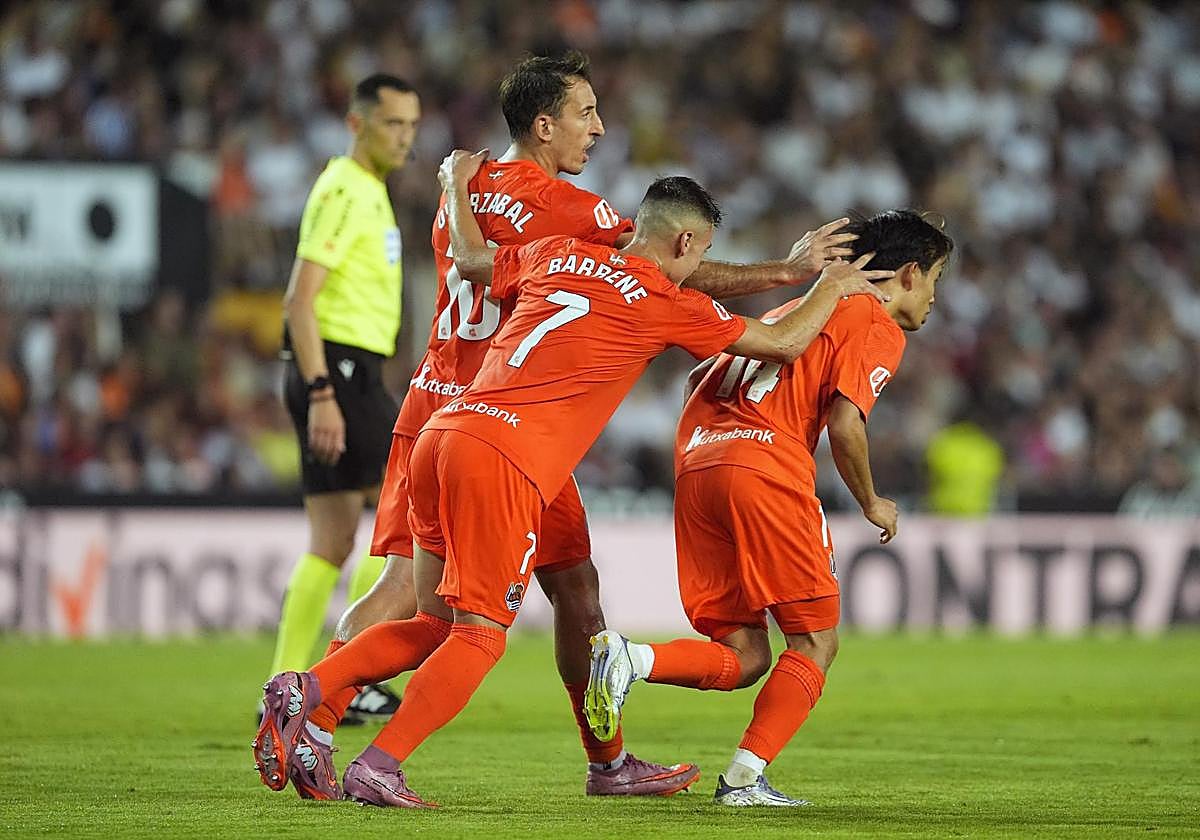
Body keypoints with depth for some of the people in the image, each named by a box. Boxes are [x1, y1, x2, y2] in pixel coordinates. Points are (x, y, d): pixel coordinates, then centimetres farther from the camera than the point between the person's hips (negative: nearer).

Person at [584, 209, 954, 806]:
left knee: (743, 657, 9)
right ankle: (745, 778, -8)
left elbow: (702, 376, 27)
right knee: (815, 641, 5)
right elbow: (845, 425, -8)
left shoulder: (796, 308, 29)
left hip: (694, 464, 7)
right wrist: (871, 504, 7)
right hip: (766, 470, -7)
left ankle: (629, 660, -16)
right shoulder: (879, 327, 4)